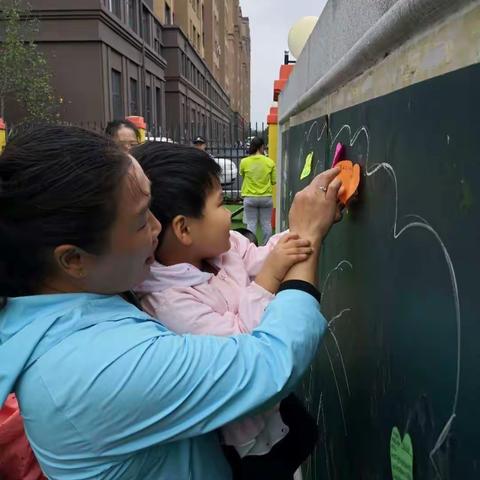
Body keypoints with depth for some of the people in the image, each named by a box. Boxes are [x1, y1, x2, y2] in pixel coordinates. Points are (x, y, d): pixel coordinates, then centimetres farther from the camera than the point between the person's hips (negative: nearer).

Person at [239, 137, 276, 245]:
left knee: (251, 224, 6)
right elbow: (273, 181, 1)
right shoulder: (270, 162, -5)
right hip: (266, 197, 0)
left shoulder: (244, 162, -6)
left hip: (250, 197, 0)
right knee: (266, 224, 10)